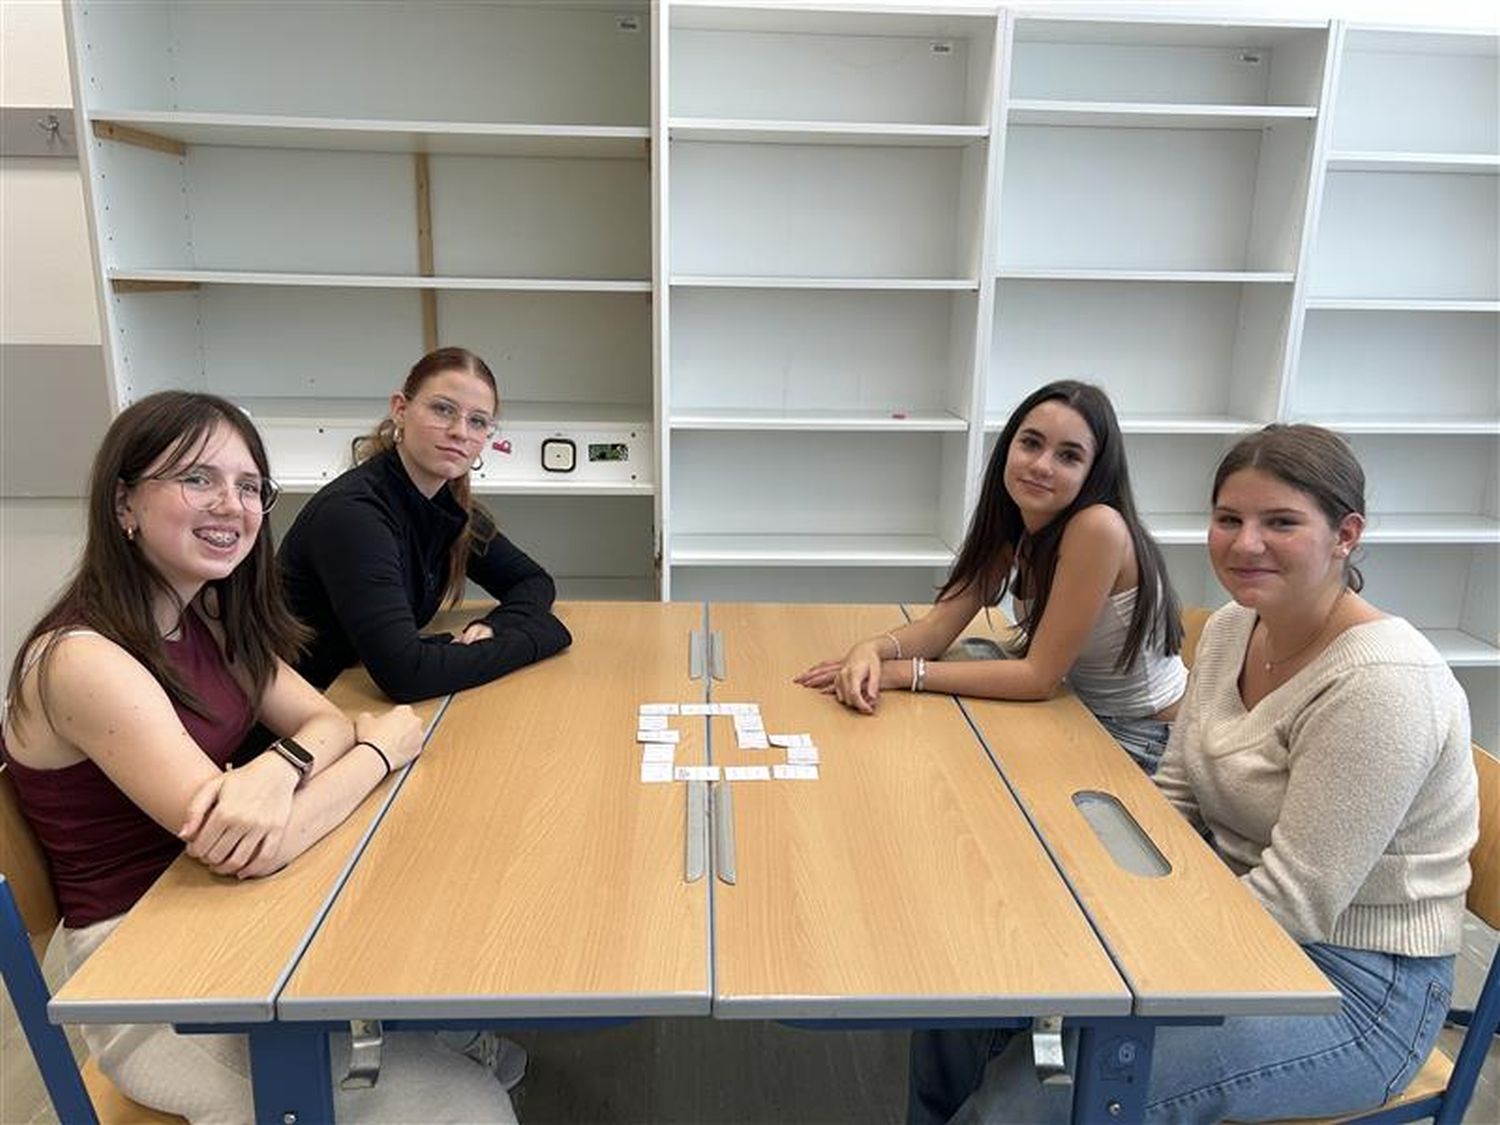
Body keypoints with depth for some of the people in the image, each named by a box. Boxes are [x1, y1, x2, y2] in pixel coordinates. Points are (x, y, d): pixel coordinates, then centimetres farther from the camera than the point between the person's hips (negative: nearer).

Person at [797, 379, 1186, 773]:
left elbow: (1039, 676, -26)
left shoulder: (1098, 528, -29)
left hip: (1141, 741, -6)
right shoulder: (1010, 525, -6)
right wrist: (873, 649, -28)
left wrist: (902, 673, -27)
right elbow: (939, 626, -7)